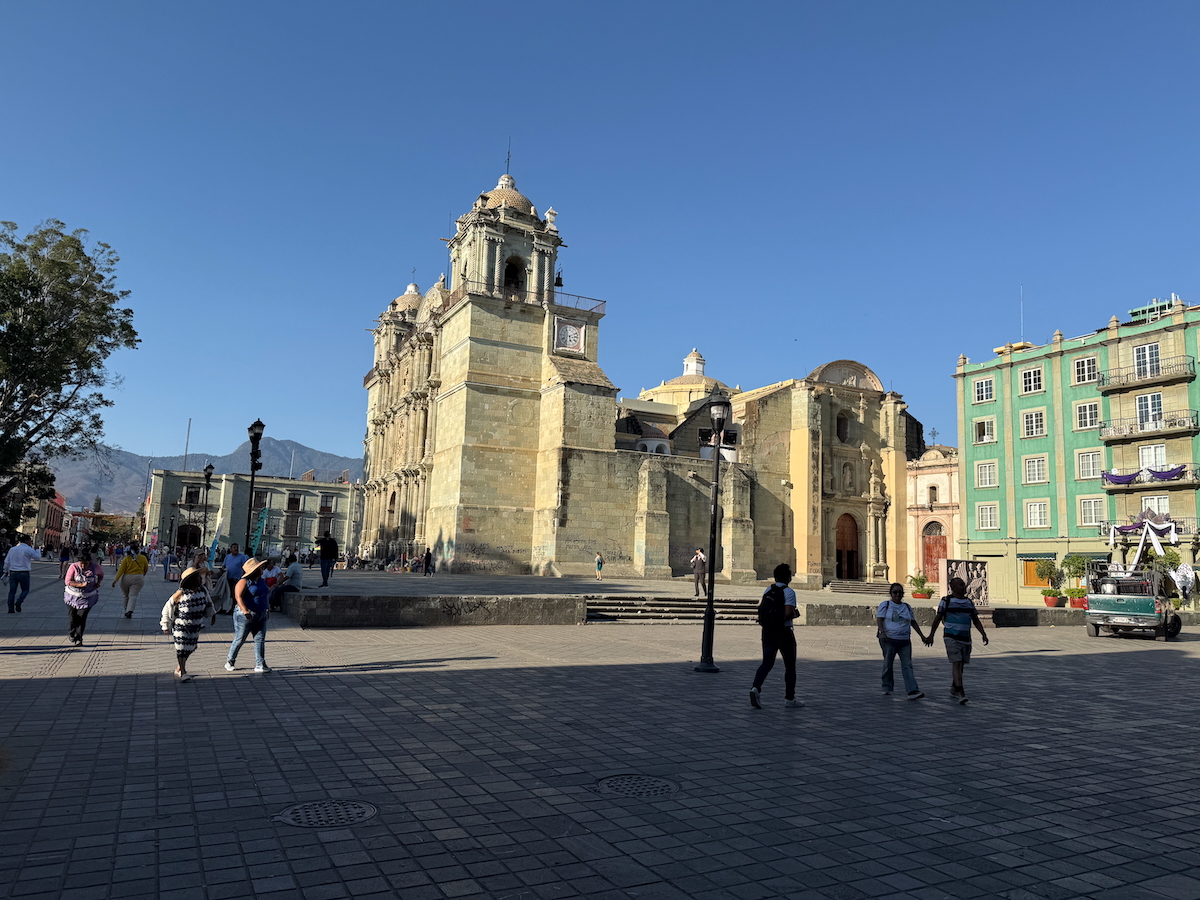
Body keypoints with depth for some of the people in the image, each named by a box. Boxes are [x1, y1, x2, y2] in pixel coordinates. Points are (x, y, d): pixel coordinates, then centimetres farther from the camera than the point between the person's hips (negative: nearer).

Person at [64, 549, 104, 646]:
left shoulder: (95, 567, -7)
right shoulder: (74, 567, -14)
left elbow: (101, 574, 15)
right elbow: (67, 581, -15)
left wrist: (98, 582, -5)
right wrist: (81, 585, -27)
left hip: (88, 597, 0)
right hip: (73, 596, 0)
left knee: (82, 617, -6)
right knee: (72, 617, 6)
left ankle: (78, 638, 8)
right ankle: (71, 634, 35)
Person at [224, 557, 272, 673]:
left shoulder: (262, 581, 13)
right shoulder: (244, 582, -11)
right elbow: (238, 597, -24)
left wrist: (268, 609, 21)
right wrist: (246, 611, -33)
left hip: (261, 616, 7)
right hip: (246, 616, -7)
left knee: (260, 639, 1)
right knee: (239, 640, 5)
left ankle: (260, 665, 1)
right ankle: (230, 662, 23)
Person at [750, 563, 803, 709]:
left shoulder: (768, 590, 7)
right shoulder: (789, 592, -14)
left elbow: (760, 607, 9)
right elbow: (788, 613, -23)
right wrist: (795, 614, -3)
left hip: (767, 631, 5)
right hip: (784, 632, -5)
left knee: (767, 663, 8)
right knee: (790, 666, 10)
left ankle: (756, 688, -14)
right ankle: (789, 699, 16)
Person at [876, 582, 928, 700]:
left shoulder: (907, 607, 17)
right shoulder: (885, 605, 2)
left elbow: (913, 622, 24)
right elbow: (879, 619, -6)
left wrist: (922, 635, 19)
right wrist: (882, 632, -22)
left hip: (905, 640, 3)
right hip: (889, 639, -3)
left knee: (907, 665, -6)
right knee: (888, 664, 2)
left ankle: (912, 691, -13)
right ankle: (887, 688, 17)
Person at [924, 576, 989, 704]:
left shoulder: (969, 602, 12)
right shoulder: (946, 601, -2)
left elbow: (976, 620, 17)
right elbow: (938, 618, 1)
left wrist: (983, 634, 5)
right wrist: (931, 635, 0)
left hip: (966, 639, 6)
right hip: (951, 637, -5)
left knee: (961, 665, 11)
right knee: (956, 663, -14)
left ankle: (954, 690, 26)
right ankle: (960, 693, -19)